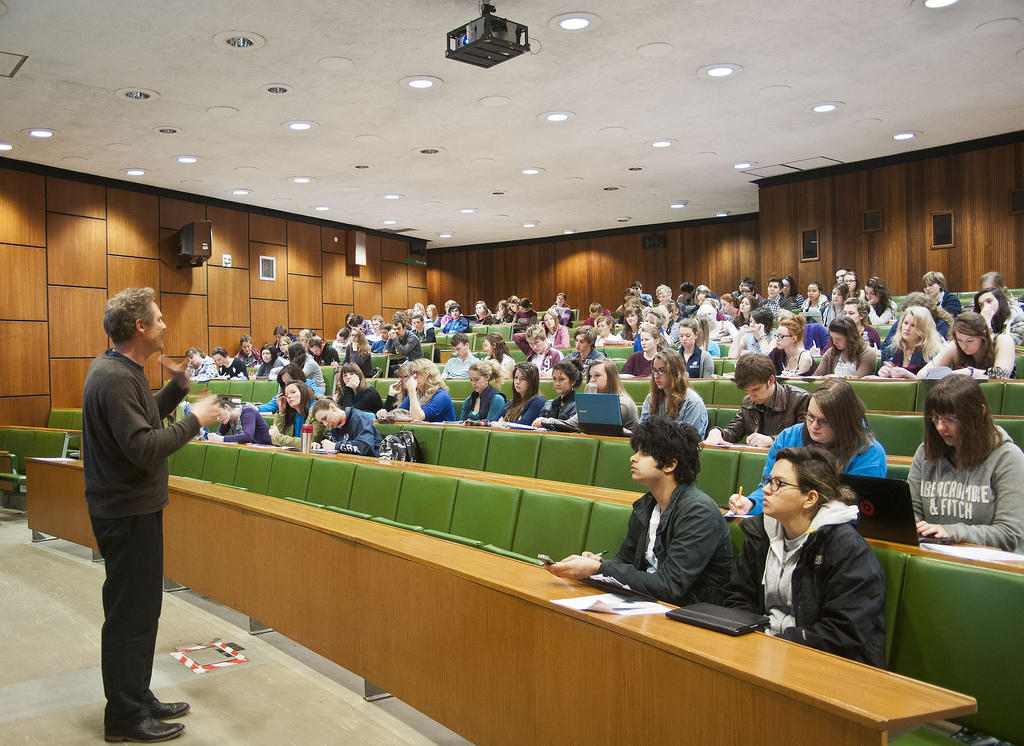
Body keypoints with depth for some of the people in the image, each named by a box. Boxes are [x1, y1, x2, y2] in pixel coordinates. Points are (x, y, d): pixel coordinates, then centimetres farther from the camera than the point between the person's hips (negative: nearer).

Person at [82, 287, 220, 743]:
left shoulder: (119, 370, 10)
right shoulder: (114, 377, -22)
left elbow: (144, 419, 19)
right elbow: (144, 447, -29)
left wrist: (178, 386, 9)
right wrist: (195, 420, -19)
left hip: (133, 505, 10)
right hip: (127, 512, -10)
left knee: (140, 608, 18)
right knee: (130, 612, 1)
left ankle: (137, 697, 32)